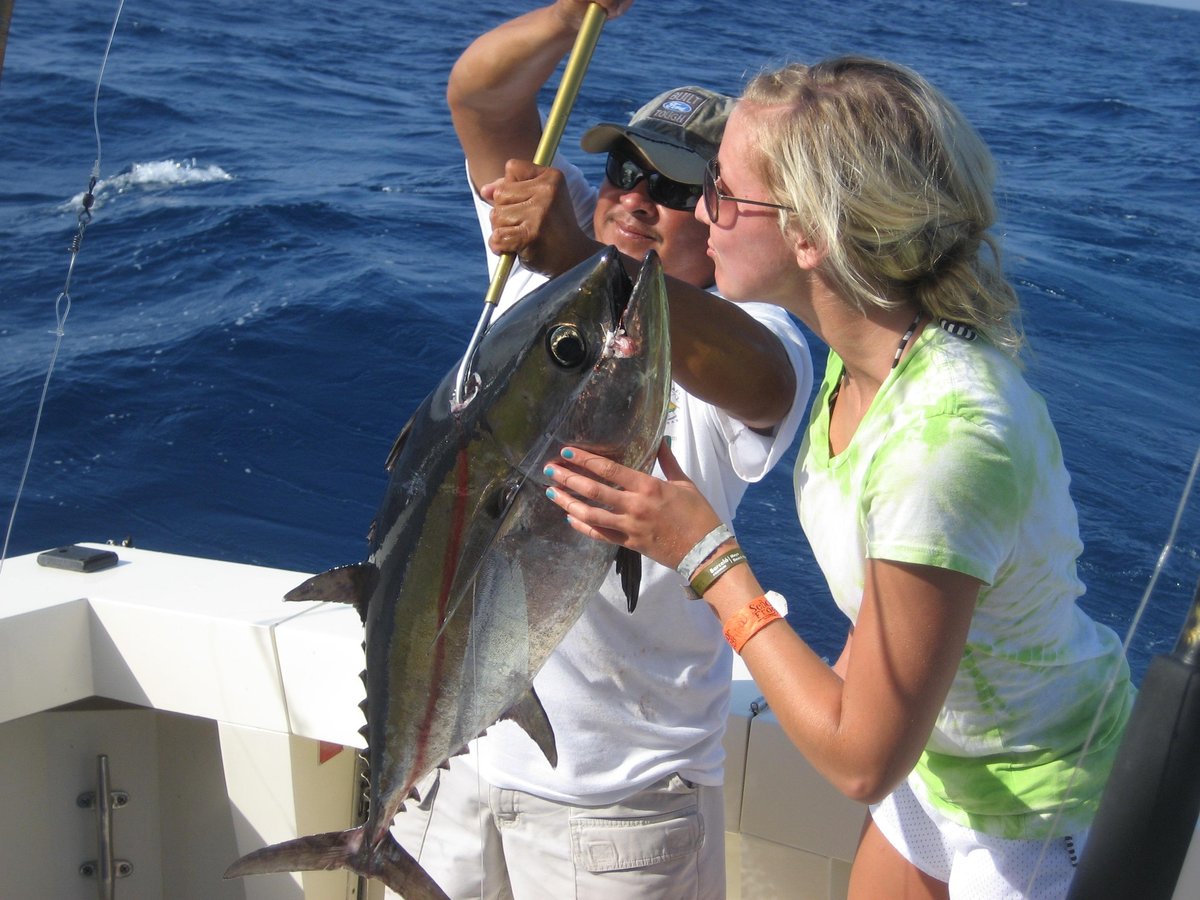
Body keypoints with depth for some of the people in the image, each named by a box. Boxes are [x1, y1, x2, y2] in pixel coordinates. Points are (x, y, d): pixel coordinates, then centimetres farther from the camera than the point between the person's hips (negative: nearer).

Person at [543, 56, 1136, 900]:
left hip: (1040, 808, -7)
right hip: (948, 750, 7)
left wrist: (706, 556, -26)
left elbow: (863, 761, -30)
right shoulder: (872, 343, -12)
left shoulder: (947, 435, -37)